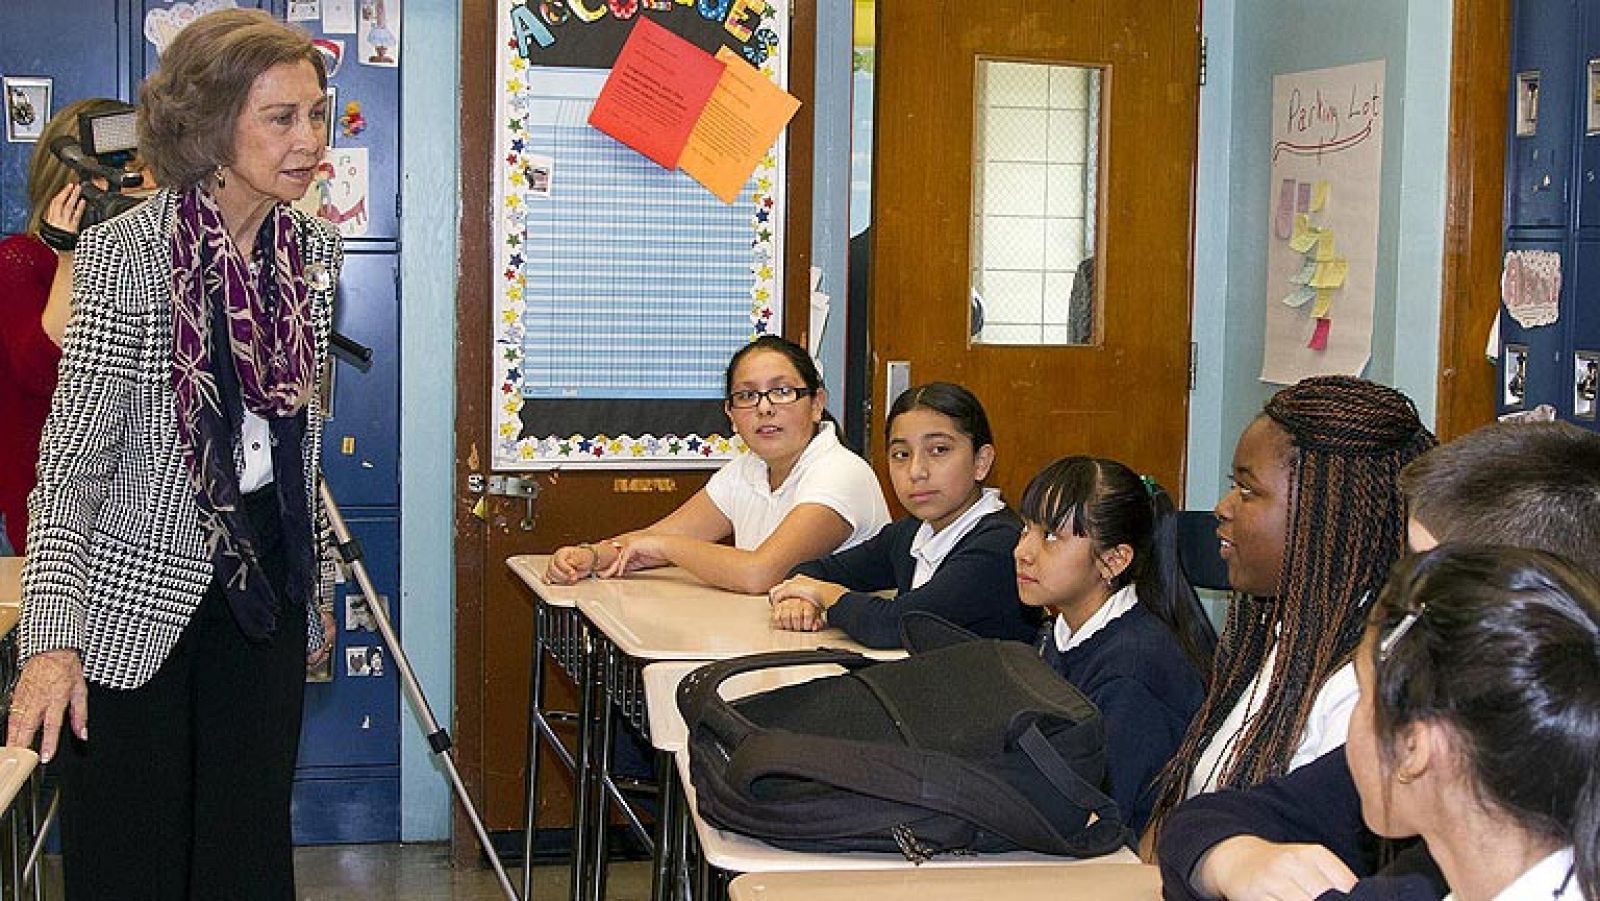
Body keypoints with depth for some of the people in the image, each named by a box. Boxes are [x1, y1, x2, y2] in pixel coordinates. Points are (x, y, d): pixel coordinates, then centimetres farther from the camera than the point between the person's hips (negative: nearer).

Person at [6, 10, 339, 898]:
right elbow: (74, 455, -16)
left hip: (266, 581, 5)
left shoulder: (315, 252, 3)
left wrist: (313, 588, 17)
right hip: (138, 588, -5)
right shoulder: (122, 253, -14)